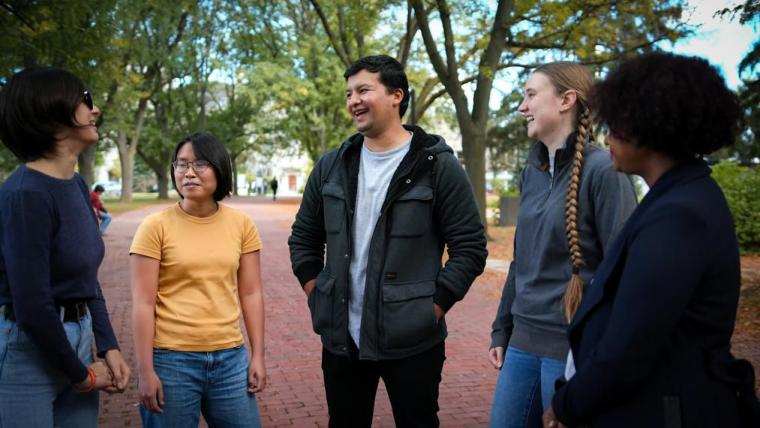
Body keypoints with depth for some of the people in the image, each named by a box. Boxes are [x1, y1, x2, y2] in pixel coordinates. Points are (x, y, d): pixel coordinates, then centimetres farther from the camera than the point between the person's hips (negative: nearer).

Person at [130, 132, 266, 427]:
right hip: (171, 360, -3)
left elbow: (250, 294, 6)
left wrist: (258, 355, 4)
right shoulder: (155, 226, -7)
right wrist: (145, 371, -9)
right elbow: (143, 304, -7)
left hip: (230, 358, 3)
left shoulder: (242, 224, 2)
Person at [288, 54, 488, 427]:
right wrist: (317, 297, 6)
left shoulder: (438, 166, -8)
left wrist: (433, 308, -11)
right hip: (341, 339, 4)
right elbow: (304, 238, 15)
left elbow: (470, 247, -7)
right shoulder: (331, 167, 6)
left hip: (411, 341, -4)